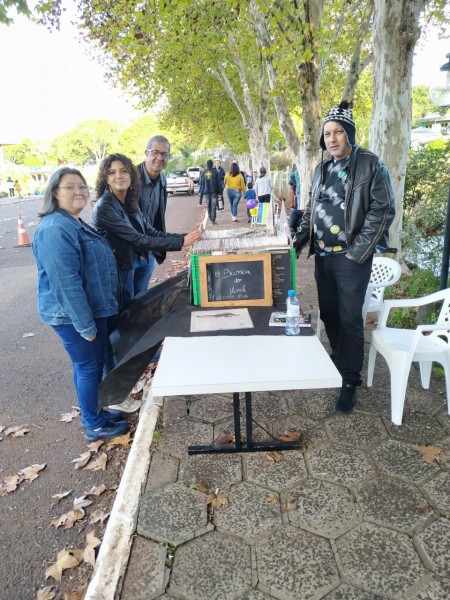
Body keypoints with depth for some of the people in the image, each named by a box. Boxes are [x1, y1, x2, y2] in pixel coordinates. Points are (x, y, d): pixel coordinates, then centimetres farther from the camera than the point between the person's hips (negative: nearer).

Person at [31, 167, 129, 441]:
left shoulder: (75, 223, 11)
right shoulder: (55, 230, -23)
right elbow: (66, 283, -27)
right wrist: (85, 325, -25)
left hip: (91, 308, 10)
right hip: (74, 315, -10)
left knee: (90, 365, 20)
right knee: (89, 367, 4)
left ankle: (93, 413, 38)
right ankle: (95, 425, 22)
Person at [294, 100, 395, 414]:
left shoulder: (371, 165, -6)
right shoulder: (321, 169, 13)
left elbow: (383, 210, -11)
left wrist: (357, 252, -15)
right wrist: (300, 240, 6)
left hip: (351, 258, -6)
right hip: (322, 256, 6)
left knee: (349, 319, -2)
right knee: (328, 314, 13)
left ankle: (351, 381, 11)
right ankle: (339, 361, 34)